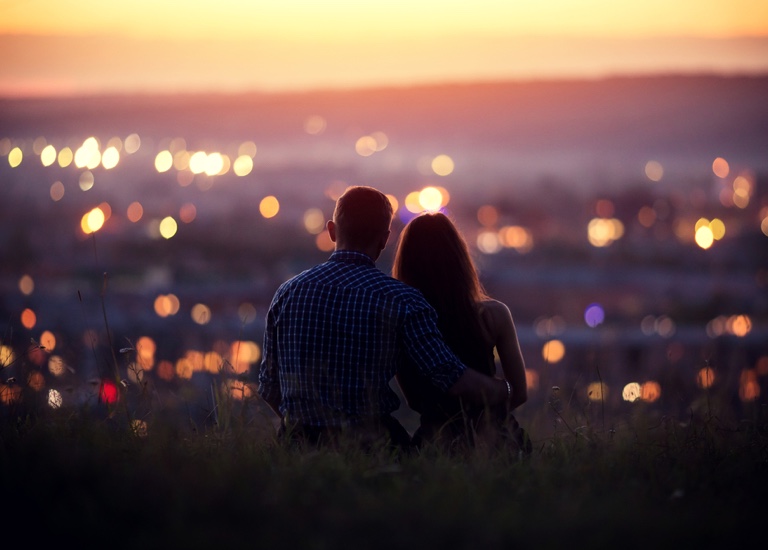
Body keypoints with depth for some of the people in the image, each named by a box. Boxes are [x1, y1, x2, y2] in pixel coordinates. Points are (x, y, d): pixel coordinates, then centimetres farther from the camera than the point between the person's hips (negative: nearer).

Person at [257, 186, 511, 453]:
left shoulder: (287, 293, 7)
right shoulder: (401, 300, -4)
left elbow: (269, 387, 11)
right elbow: (451, 378, -10)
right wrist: (505, 392, 9)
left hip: (299, 443, 5)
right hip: (370, 443, -5)